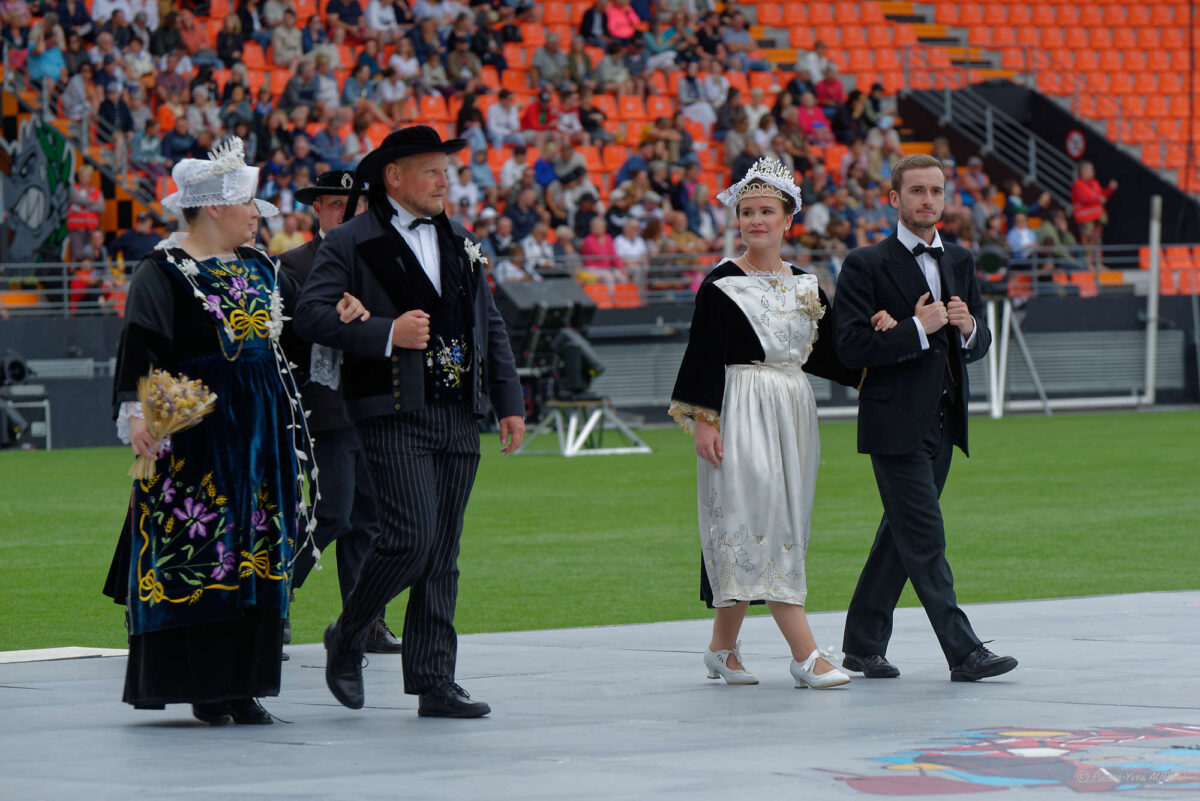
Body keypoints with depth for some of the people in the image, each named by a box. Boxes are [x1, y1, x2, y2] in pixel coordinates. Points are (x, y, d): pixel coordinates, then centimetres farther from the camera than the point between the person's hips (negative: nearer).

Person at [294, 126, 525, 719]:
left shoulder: (458, 244, 18)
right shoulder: (351, 243, -3)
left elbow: (491, 328, 22)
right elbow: (311, 315, -12)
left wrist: (510, 403, 14)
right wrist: (387, 333, -21)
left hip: (458, 419, 6)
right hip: (393, 418, -6)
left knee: (442, 556, 5)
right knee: (410, 537, -16)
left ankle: (435, 682, 7)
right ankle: (347, 638, 7)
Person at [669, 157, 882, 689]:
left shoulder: (805, 286, 12)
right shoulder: (721, 285, -4)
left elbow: (826, 355, 16)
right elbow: (704, 356, -7)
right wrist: (703, 420, -14)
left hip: (793, 414, 6)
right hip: (743, 414, -6)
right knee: (764, 523, -13)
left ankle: (723, 649, 17)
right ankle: (805, 655, -18)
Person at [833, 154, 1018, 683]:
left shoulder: (959, 263, 14)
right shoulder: (865, 266, -6)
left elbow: (979, 346, 17)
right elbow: (852, 348, -14)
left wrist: (968, 329, -6)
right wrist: (918, 330, -18)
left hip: (943, 422, 7)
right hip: (895, 423, -7)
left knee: (901, 534, 11)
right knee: (924, 540, -9)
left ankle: (863, 644, 19)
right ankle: (963, 653, -12)